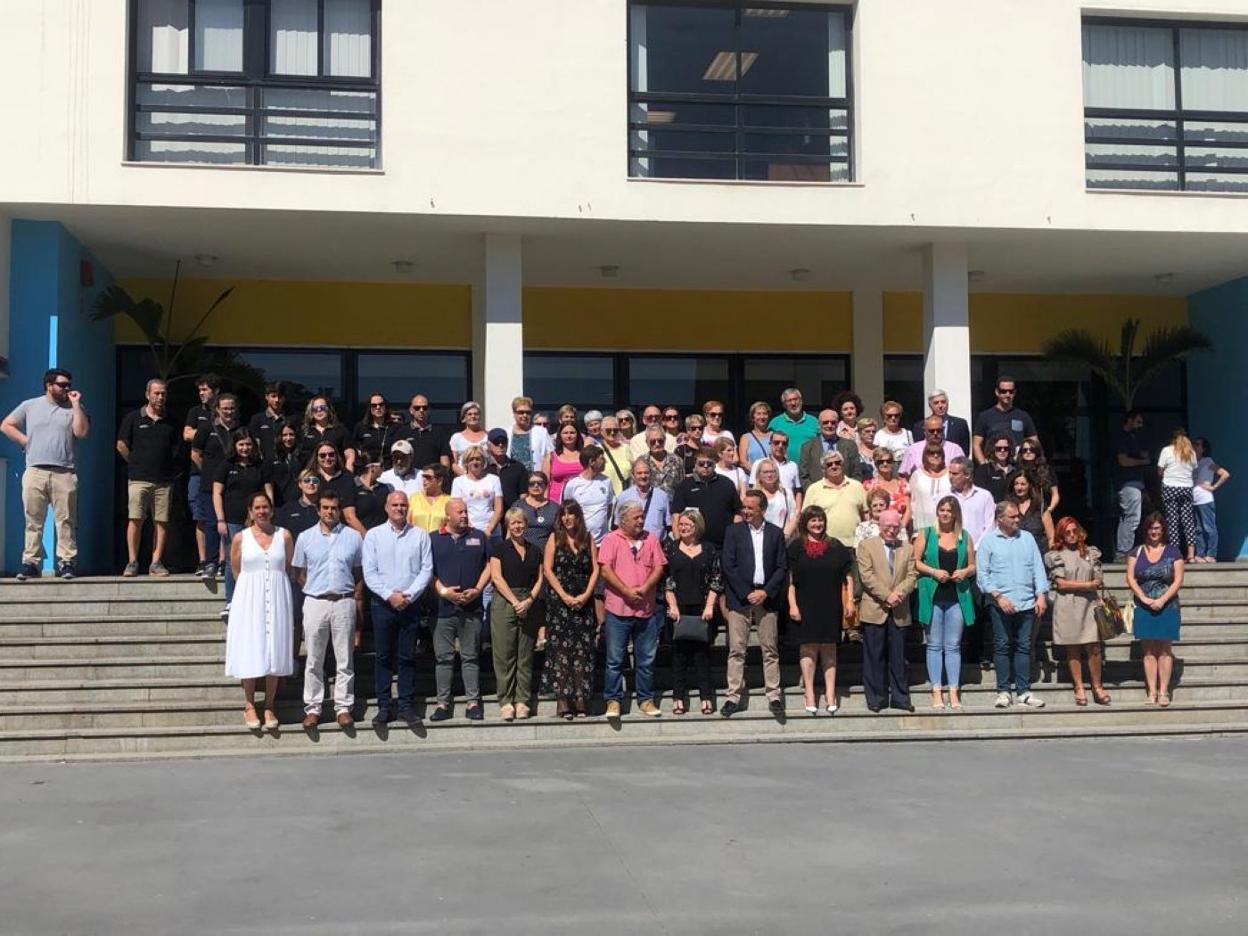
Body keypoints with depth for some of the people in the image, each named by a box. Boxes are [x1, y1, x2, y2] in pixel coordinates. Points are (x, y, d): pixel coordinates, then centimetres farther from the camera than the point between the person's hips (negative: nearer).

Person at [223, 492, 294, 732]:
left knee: (274, 652, 3)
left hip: (277, 598, 1)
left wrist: (274, 584, 9)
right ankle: (250, 705, 11)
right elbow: (236, 571, 10)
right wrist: (254, 585, 10)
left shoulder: (285, 536, 3)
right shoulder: (240, 538, 2)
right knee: (250, 652, 0)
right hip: (249, 598, -1)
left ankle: (270, 706, 12)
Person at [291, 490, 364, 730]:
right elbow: (299, 574, 10)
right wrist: (313, 591, 3)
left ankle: (343, 707, 11)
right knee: (314, 661, 4)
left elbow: (360, 571, 9)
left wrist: (356, 593, -2)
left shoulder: (353, 537, 5)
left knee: (345, 660, 4)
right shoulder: (305, 538, 5)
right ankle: (312, 708, 10)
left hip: (344, 603, 0)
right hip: (315, 602, 0)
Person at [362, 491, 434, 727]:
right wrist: (390, 595, -12)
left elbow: (426, 570, -1)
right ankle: (384, 707, 8)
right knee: (383, 657, 3)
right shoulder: (373, 535, 3)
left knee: (408, 657, 4)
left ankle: (406, 705, 10)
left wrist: (409, 595, -12)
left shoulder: (420, 535, 4)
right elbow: (369, 573, -2)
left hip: (411, 604, 0)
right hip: (382, 604, 0)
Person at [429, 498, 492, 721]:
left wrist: (477, 590, -4)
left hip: (472, 607, 1)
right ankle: (443, 702, 8)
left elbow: (489, 565, 9)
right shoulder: (434, 539, 5)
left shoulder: (479, 537, 10)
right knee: (443, 657, 2)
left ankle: (473, 702, 9)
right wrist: (443, 591, -10)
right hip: (444, 608, -1)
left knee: (470, 657, 5)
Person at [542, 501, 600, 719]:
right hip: (559, 601, -2)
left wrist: (586, 595, -9)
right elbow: (547, 569, -2)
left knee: (582, 650, 0)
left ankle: (580, 700, 3)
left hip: (584, 602, 2)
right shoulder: (555, 538, 5)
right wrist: (564, 596, -11)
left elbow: (595, 570, 5)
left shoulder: (588, 539, 9)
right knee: (560, 650, -5)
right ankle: (562, 700, -4)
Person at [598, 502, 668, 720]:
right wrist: (627, 592, -15)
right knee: (615, 659, 1)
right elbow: (605, 570, -9)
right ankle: (613, 701, 9)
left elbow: (659, 568, 5)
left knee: (646, 659, 9)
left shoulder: (651, 539, 10)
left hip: (647, 609, 3)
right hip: (618, 608, -3)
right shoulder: (611, 540, -1)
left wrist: (644, 588, -12)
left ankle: (646, 700, 19)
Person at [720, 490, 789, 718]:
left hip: (767, 599, 1)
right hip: (739, 598, -1)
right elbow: (728, 566, -2)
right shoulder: (734, 531, 5)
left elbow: (782, 567, 5)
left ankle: (774, 696, 8)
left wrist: (765, 592, -6)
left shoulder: (776, 533, 8)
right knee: (736, 650, -1)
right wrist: (746, 594, -8)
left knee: (770, 650, 2)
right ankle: (733, 696, 2)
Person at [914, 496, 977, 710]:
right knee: (934, 645, 2)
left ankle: (954, 692, 7)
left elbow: (972, 565, 14)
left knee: (953, 646, 4)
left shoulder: (965, 536, 10)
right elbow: (915, 562, 1)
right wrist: (934, 572, -13)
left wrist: (965, 572, -7)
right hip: (932, 596, -1)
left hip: (957, 596, 1)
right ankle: (937, 692, 6)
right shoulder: (925, 534, 4)